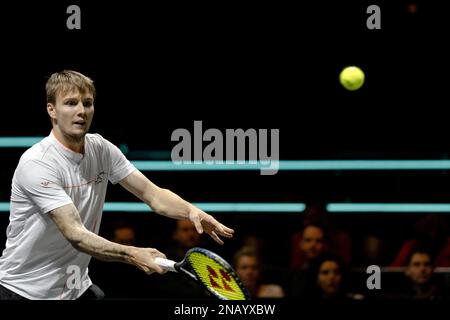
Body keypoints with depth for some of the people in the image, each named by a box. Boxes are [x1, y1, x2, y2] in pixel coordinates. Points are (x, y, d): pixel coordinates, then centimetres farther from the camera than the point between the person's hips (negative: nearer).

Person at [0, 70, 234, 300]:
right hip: (25, 290, -6)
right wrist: (131, 255, -41)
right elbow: (75, 235, -29)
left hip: (76, 287, 6)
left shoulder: (101, 149, -1)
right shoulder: (37, 163, -22)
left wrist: (191, 211, -23)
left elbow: (153, 194, -2)